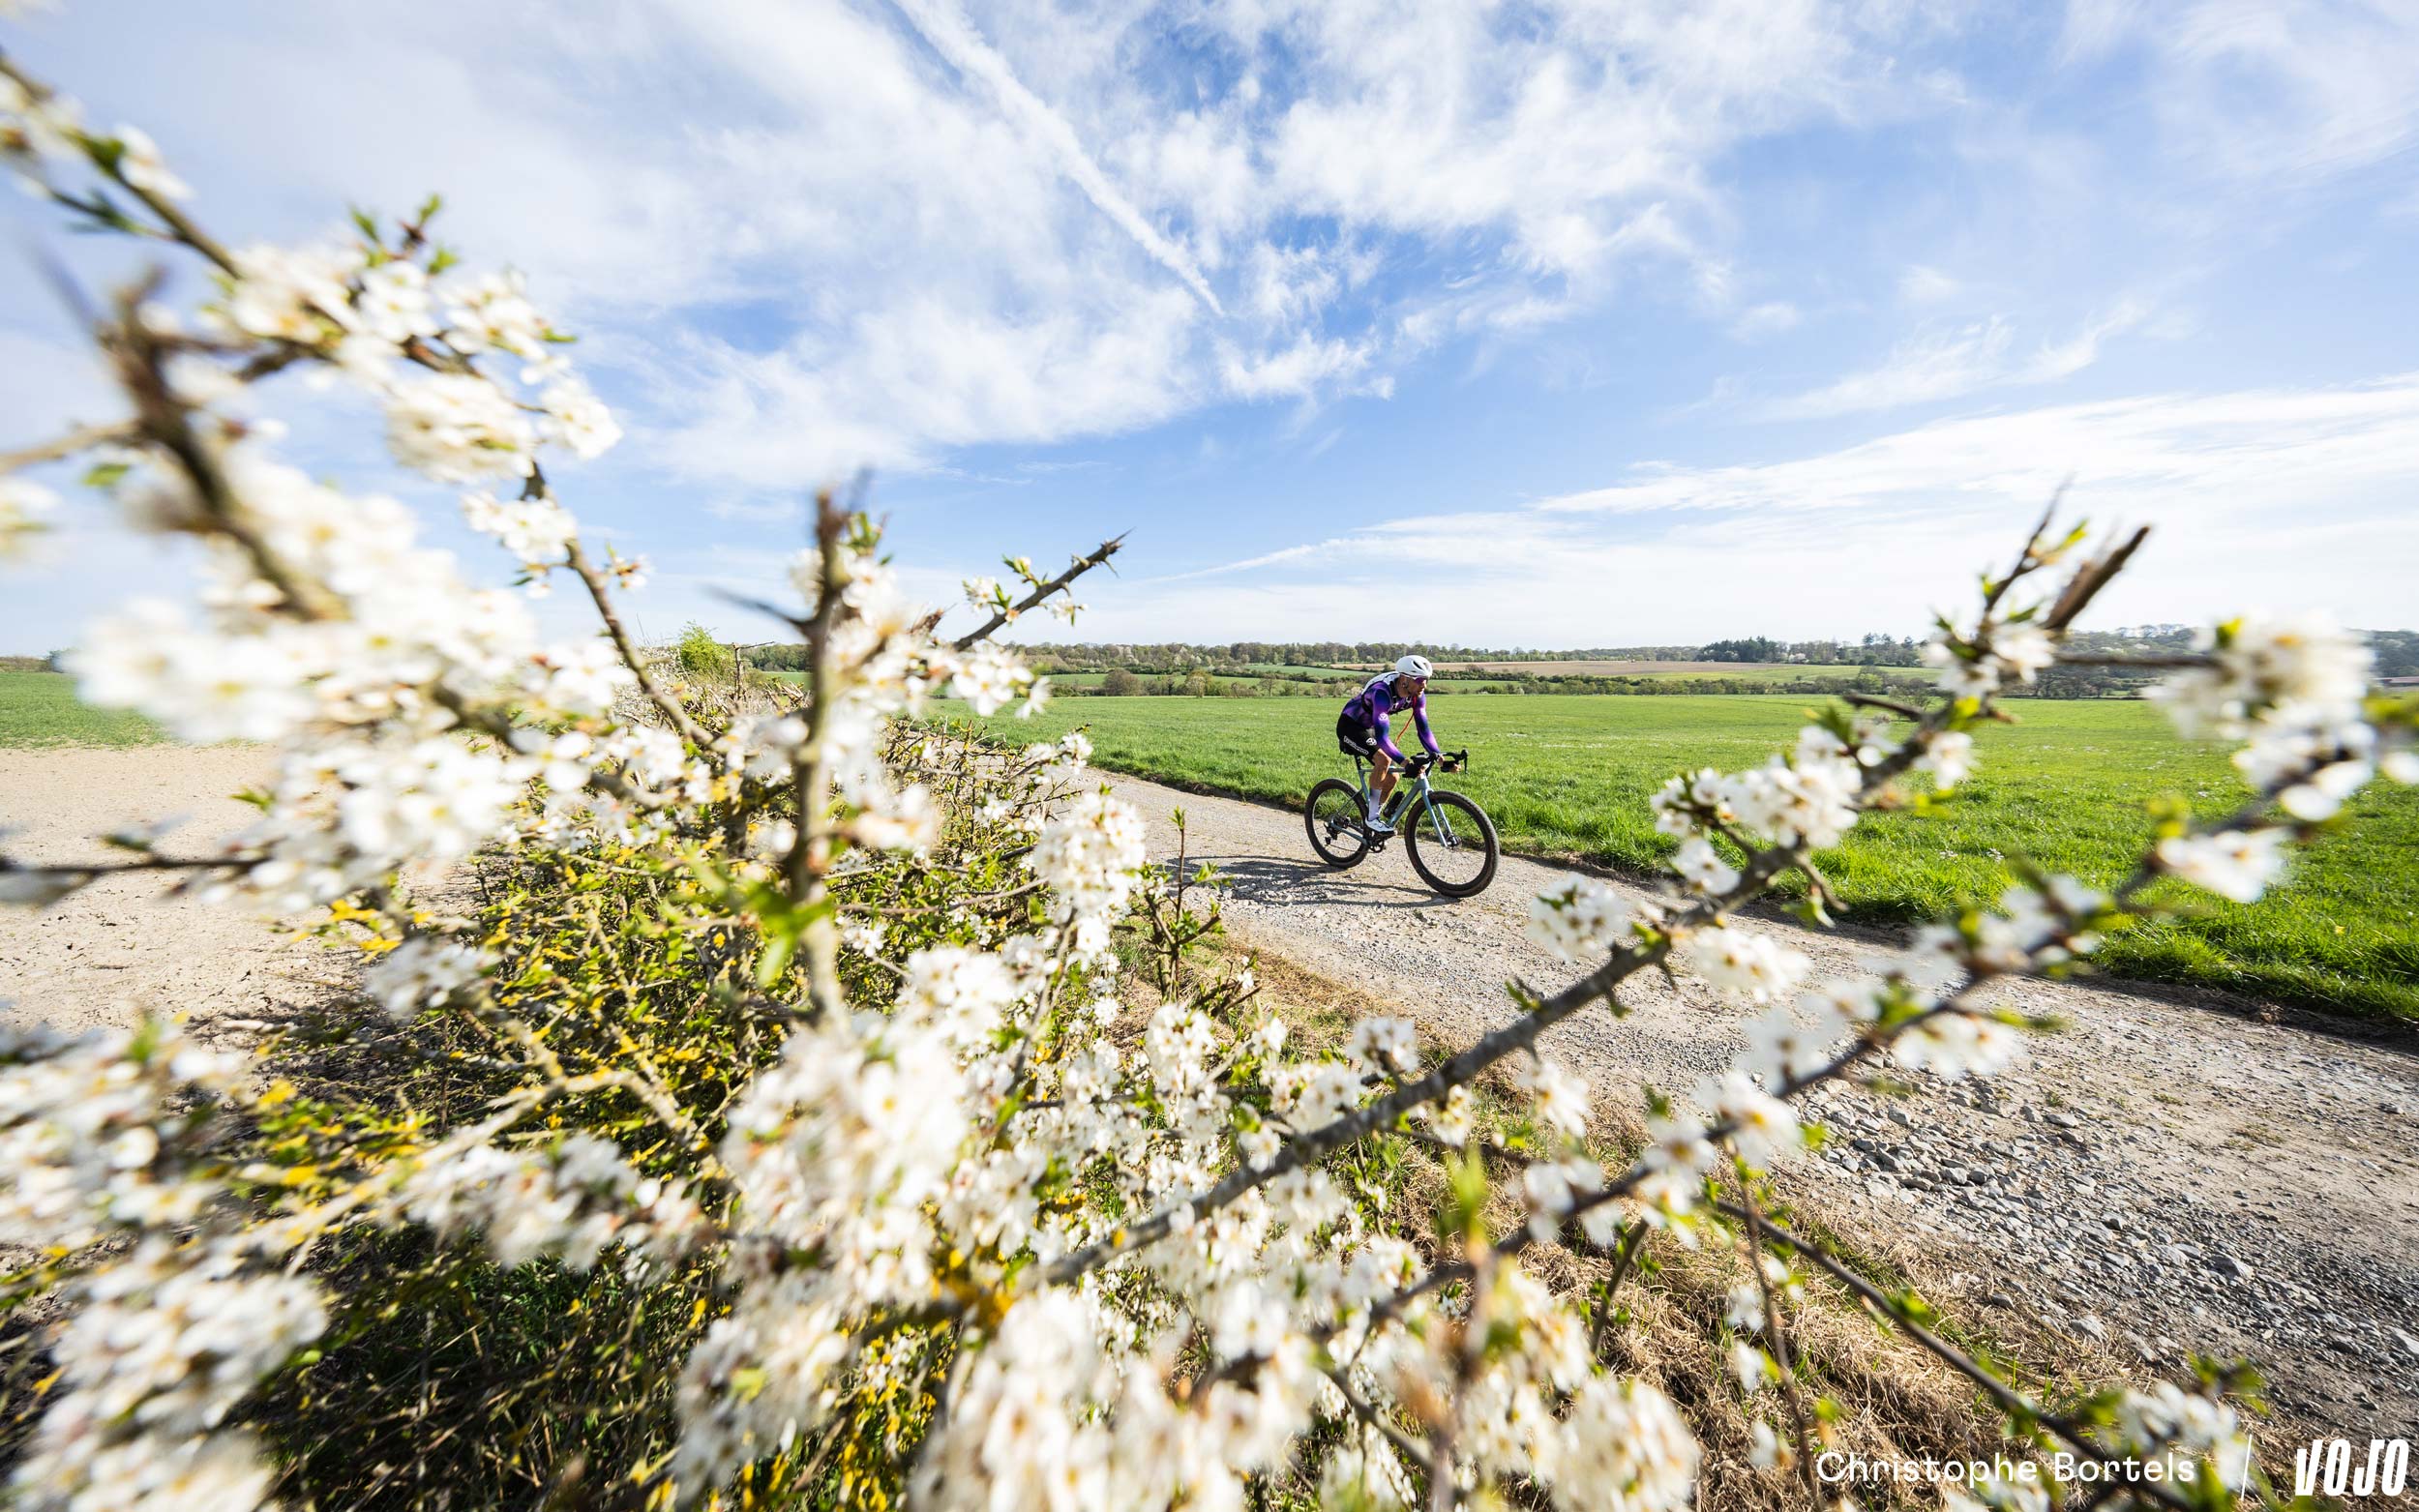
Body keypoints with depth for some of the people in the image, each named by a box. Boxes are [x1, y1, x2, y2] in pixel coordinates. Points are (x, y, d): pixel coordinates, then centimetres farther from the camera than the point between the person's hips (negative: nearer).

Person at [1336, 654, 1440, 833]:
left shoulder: (1417, 694, -14)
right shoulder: (1382, 692, -36)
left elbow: (1424, 729, -9)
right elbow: (1382, 737, -42)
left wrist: (1439, 756, -21)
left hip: (1369, 729, 8)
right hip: (1349, 726, -8)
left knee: (1391, 778, -1)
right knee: (1383, 760, -28)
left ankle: (1374, 818, 19)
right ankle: (1372, 818, -15)